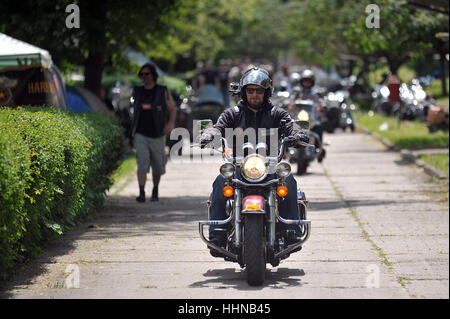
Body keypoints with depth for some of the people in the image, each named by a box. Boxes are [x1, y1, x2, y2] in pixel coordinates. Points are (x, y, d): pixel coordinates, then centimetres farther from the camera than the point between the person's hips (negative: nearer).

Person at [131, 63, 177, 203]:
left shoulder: (163, 92, -2)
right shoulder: (137, 92, 6)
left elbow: (172, 110, -1)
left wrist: (170, 124, -18)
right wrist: (134, 128, 20)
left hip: (157, 136, -1)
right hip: (141, 135, 1)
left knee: (157, 167, 11)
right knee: (142, 163, -17)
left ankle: (155, 190, 33)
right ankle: (141, 193, -25)